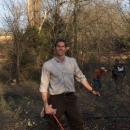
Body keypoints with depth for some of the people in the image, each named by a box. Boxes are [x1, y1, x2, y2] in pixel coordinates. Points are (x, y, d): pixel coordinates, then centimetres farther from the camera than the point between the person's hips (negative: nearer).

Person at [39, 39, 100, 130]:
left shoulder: (72, 61, 6)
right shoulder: (47, 65, -5)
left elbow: (81, 77, 17)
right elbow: (44, 86, -5)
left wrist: (92, 90, 14)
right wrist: (46, 105, -11)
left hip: (70, 98, 3)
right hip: (55, 99, -3)